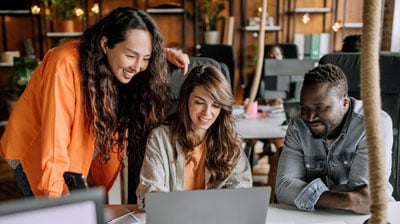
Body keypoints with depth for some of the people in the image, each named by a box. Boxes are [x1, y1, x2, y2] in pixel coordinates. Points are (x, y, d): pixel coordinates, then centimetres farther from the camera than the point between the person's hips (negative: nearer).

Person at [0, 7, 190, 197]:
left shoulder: (120, 67, -12)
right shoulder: (66, 66, -31)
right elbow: (54, 143, -32)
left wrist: (165, 54, -8)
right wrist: (54, 199, -34)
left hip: (75, 155, 5)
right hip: (33, 153, -5)